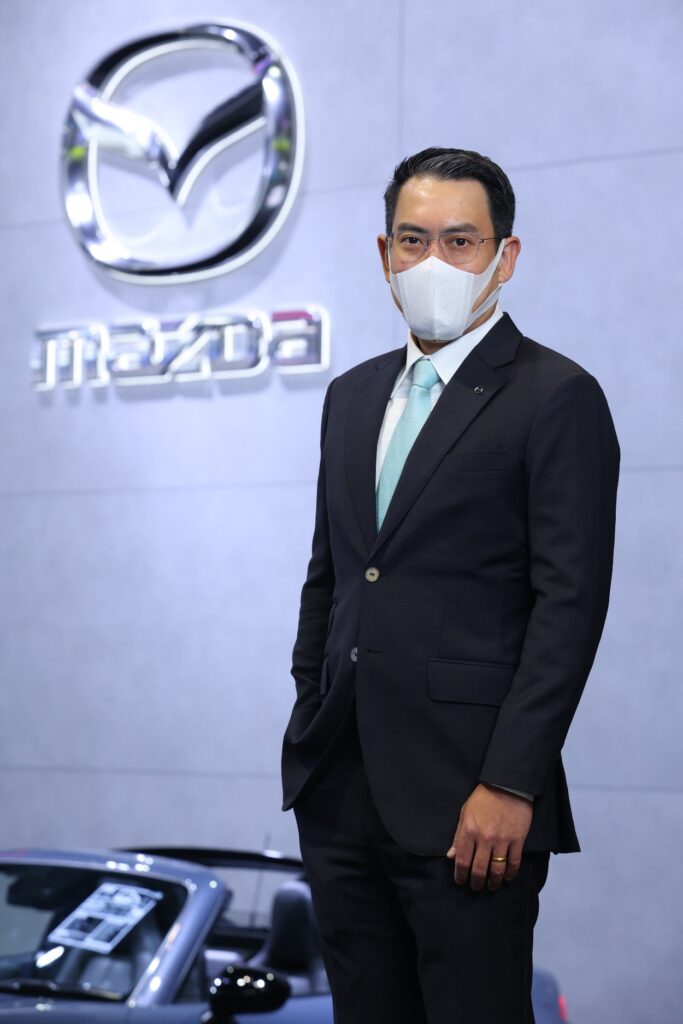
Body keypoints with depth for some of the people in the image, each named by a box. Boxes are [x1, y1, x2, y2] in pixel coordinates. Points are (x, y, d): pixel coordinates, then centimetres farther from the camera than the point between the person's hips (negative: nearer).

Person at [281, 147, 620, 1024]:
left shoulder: (558, 398, -6)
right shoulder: (353, 395, 16)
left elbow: (570, 603, -12)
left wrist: (510, 787, -17)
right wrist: (307, 737, 13)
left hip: (467, 806, -6)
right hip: (340, 793, 7)